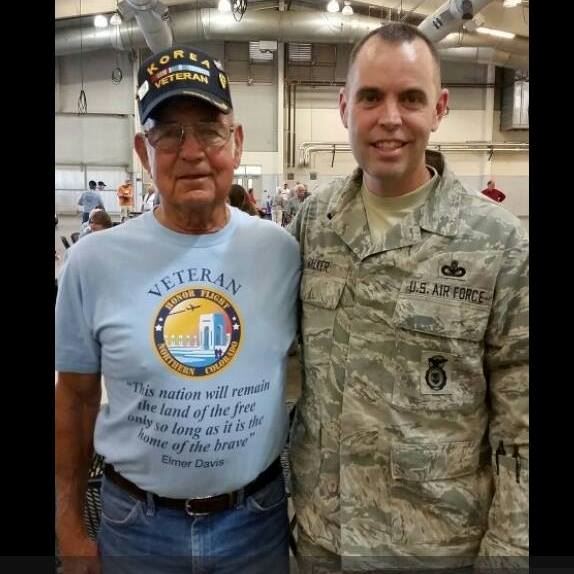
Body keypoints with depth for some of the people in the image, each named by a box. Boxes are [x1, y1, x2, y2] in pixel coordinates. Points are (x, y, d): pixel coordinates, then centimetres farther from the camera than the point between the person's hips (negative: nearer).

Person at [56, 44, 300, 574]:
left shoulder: (283, 251, -9)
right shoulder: (93, 261, -11)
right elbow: (76, 398, -1)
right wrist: (69, 523, 4)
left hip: (258, 518, 1)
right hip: (134, 524, 0)